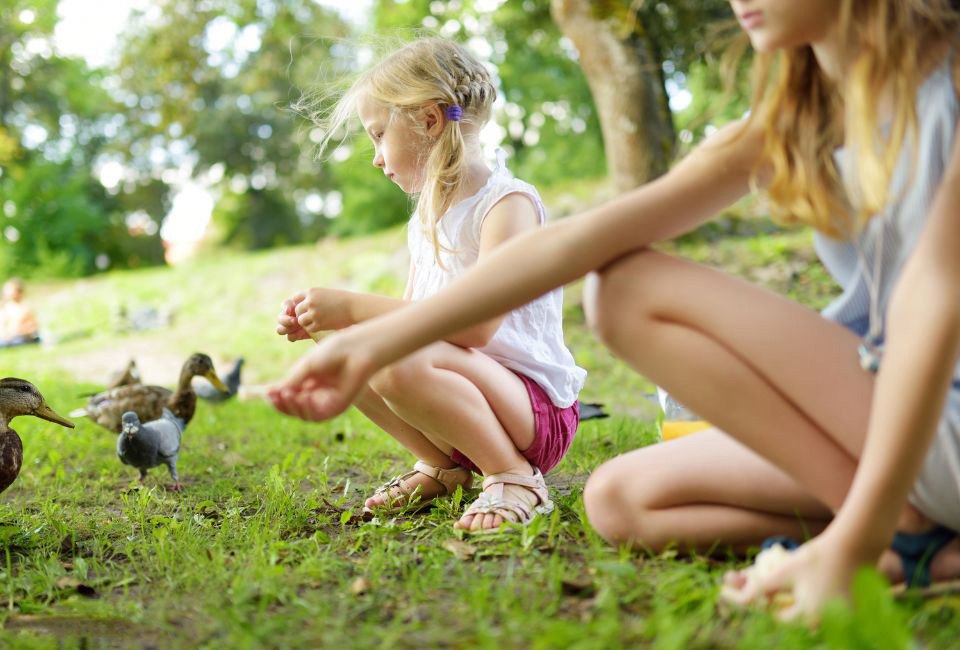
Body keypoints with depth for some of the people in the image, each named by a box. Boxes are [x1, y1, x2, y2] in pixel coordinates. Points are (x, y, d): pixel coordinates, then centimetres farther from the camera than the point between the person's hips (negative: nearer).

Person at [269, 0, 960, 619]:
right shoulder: (791, 125, 5)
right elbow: (581, 240, -5)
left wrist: (854, 544, -32)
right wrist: (375, 344, -11)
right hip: (867, 416, 7)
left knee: (637, 290, -13)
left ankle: (903, 535, -14)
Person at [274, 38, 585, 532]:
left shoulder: (507, 203, -15)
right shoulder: (426, 218, 12)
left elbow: (477, 321, -28)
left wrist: (354, 307, -25)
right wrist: (331, 319, 3)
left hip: (538, 411, -8)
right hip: (466, 400, 8)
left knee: (399, 361, -33)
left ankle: (514, 477, -14)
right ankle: (442, 465, 7)